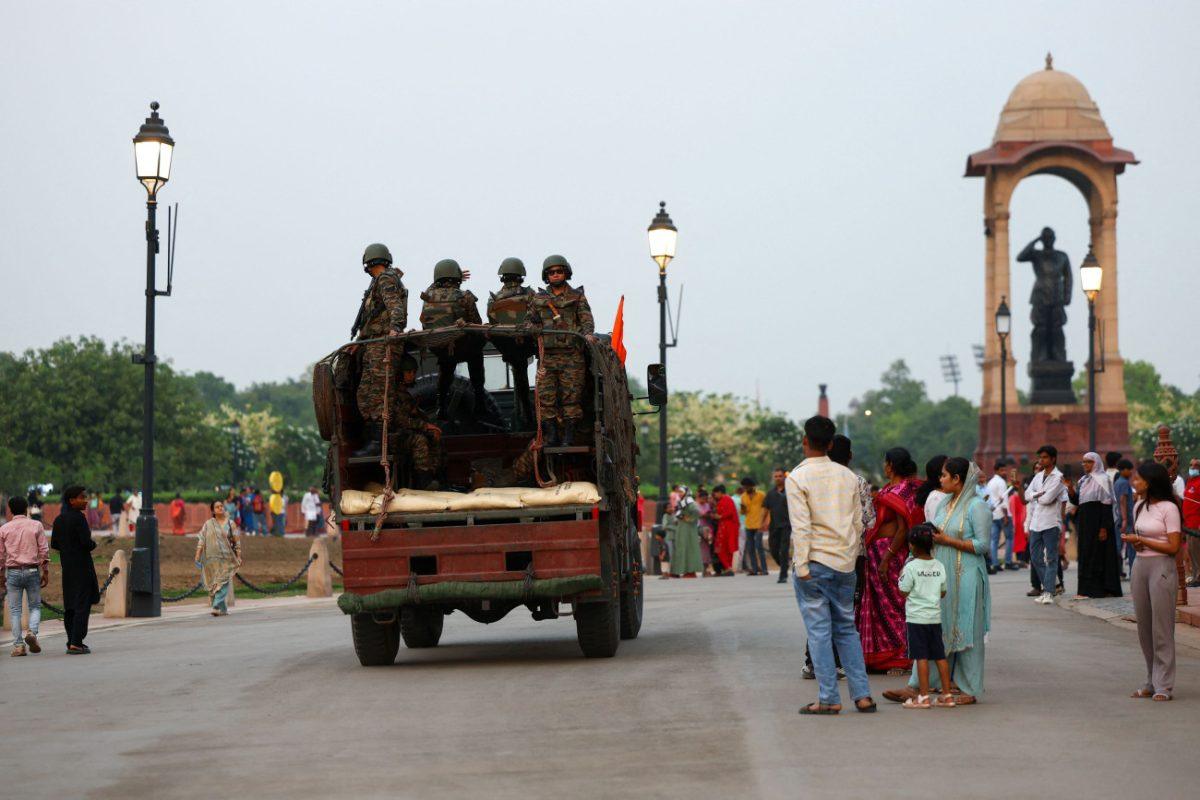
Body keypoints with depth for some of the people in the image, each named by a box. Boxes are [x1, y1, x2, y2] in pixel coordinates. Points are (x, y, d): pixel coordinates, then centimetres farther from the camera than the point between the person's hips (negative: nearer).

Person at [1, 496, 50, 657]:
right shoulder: (36, 525, 2)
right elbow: (44, 550, -1)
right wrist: (45, 572, 5)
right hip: (32, 570, 0)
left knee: (15, 610, 5)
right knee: (35, 606, 11)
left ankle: (18, 645, -1)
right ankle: (32, 632, -14)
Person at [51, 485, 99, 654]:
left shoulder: (59, 519, 9)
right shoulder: (78, 517, -15)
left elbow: (54, 544, 12)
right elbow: (86, 542, -20)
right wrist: (93, 545, 0)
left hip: (66, 565, 8)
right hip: (81, 564, -8)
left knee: (69, 606, 11)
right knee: (83, 604, -6)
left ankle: (72, 642, 15)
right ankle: (76, 643, -11)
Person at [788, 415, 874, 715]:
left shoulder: (797, 478, -9)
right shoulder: (848, 476, 7)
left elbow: (801, 527, -14)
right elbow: (858, 522, 10)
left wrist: (802, 568, -13)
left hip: (814, 561, -5)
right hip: (844, 563, 5)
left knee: (819, 630, 0)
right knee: (847, 628, 13)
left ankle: (829, 699, 0)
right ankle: (862, 694, 9)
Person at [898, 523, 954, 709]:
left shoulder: (911, 567, -12)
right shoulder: (939, 566, 4)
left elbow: (904, 592, -9)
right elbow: (943, 593, 10)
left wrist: (901, 577, 7)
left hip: (916, 618, -5)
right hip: (935, 617, 5)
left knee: (921, 657, -4)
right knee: (940, 655, 9)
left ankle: (923, 696, -4)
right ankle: (947, 695, 11)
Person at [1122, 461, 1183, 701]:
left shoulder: (1168, 508, -9)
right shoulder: (1139, 507, 13)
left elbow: (1173, 547, -13)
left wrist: (1142, 541, -12)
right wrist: (1133, 542, -2)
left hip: (1161, 567, -7)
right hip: (1140, 566, 7)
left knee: (1161, 628, -6)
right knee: (1144, 627, 8)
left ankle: (1163, 685, -2)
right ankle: (1151, 682, 15)